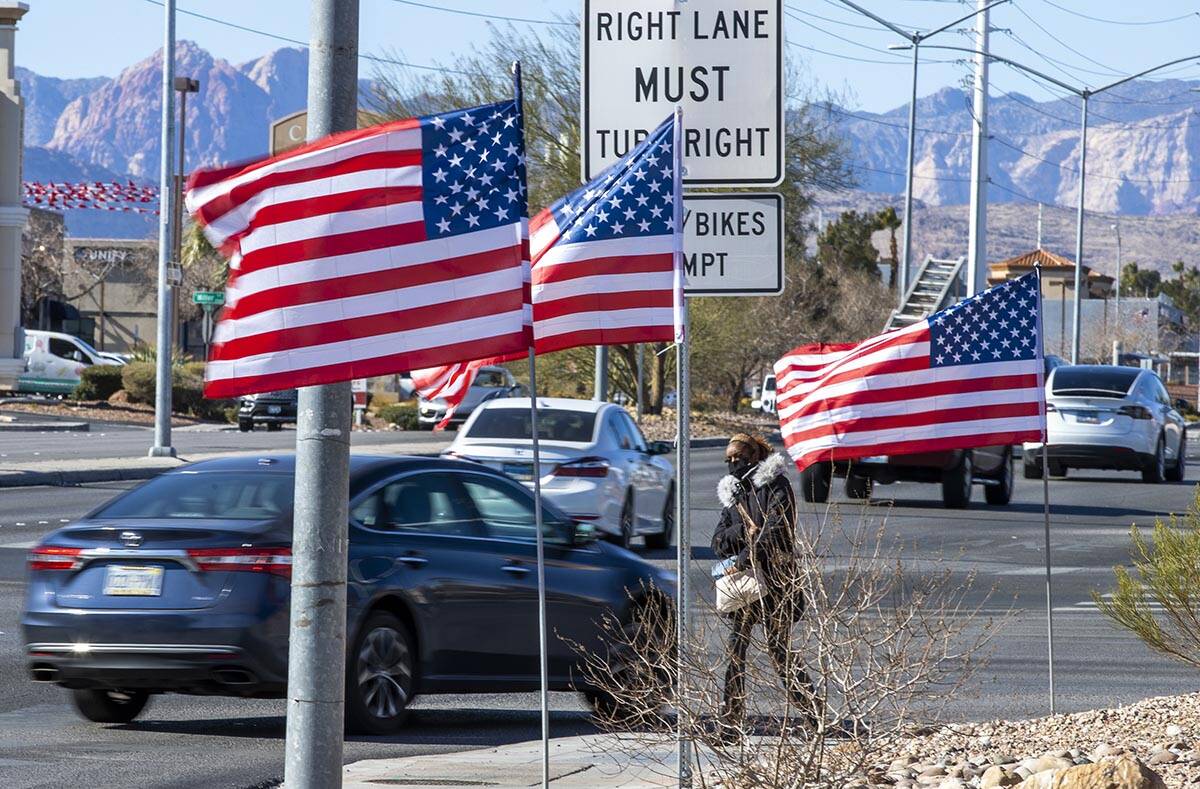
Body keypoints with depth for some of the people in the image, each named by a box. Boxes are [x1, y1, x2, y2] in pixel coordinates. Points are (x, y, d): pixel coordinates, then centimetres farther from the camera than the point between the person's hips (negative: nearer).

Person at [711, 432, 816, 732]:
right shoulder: (733, 491, 18)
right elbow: (718, 541, 12)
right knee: (735, 649, 0)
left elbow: (775, 530, -15)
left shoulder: (775, 485, -3)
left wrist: (743, 560, -20)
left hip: (773, 581, -6)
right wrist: (742, 532, -9)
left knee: (779, 647, -6)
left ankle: (812, 711, 2)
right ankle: (730, 720, 1)